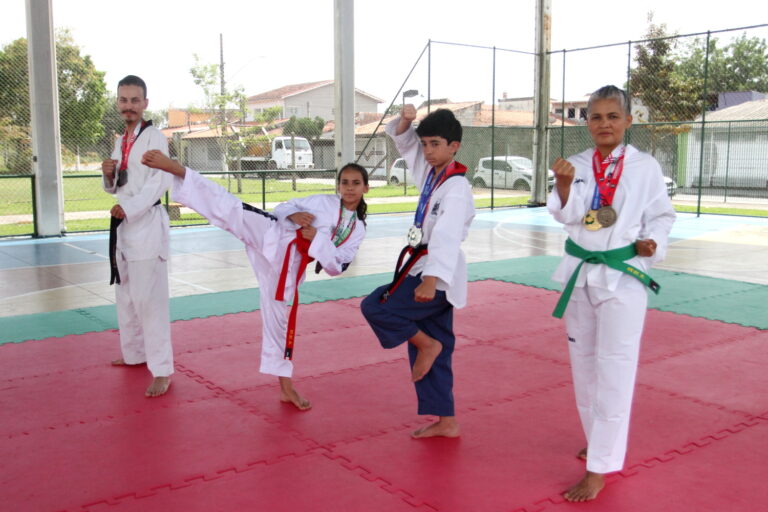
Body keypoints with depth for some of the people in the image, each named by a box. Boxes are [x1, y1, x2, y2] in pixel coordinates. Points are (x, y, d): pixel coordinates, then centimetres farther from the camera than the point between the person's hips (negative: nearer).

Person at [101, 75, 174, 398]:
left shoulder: (154, 138, -9)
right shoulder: (121, 142, 16)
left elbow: (159, 182, -20)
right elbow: (115, 187, 20)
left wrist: (129, 208, -28)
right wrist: (109, 175, -2)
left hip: (147, 223, -9)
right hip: (122, 224, 9)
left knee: (148, 298, -11)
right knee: (125, 295, 18)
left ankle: (162, 369, -6)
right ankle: (134, 353, 34)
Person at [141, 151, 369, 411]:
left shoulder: (357, 230, 12)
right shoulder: (323, 201, 8)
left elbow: (336, 267, 3)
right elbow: (282, 207, 11)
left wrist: (317, 238, -10)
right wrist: (293, 215, -12)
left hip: (288, 266, 2)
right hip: (271, 236, -2)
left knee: (279, 318, 8)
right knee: (230, 208, -24)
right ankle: (173, 167, -29)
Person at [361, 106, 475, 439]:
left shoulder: (456, 187, -16)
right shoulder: (430, 172, 10)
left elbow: (447, 236, -28)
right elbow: (403, 141, 18)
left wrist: (431, 279, -37)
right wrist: (405, 121, -4)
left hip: (438, 275, -9)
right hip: (423, 269, 9)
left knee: (375, 308, -14)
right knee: (436, 352, 12)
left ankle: (428, 345, 5)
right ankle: (445, 421, 22)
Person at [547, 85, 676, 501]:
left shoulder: (645, 167, -5)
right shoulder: (577, 164, 2)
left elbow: (662, 215, 3)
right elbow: (566, 215, -9)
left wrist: (653, 242, -16)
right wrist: (563, 184, -28)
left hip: (623, 276, -4)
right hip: (580, 274, 4)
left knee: (614, 370, -6)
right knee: (583, 365, 16)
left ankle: (600, 467, 1)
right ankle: (598, 438, 37)